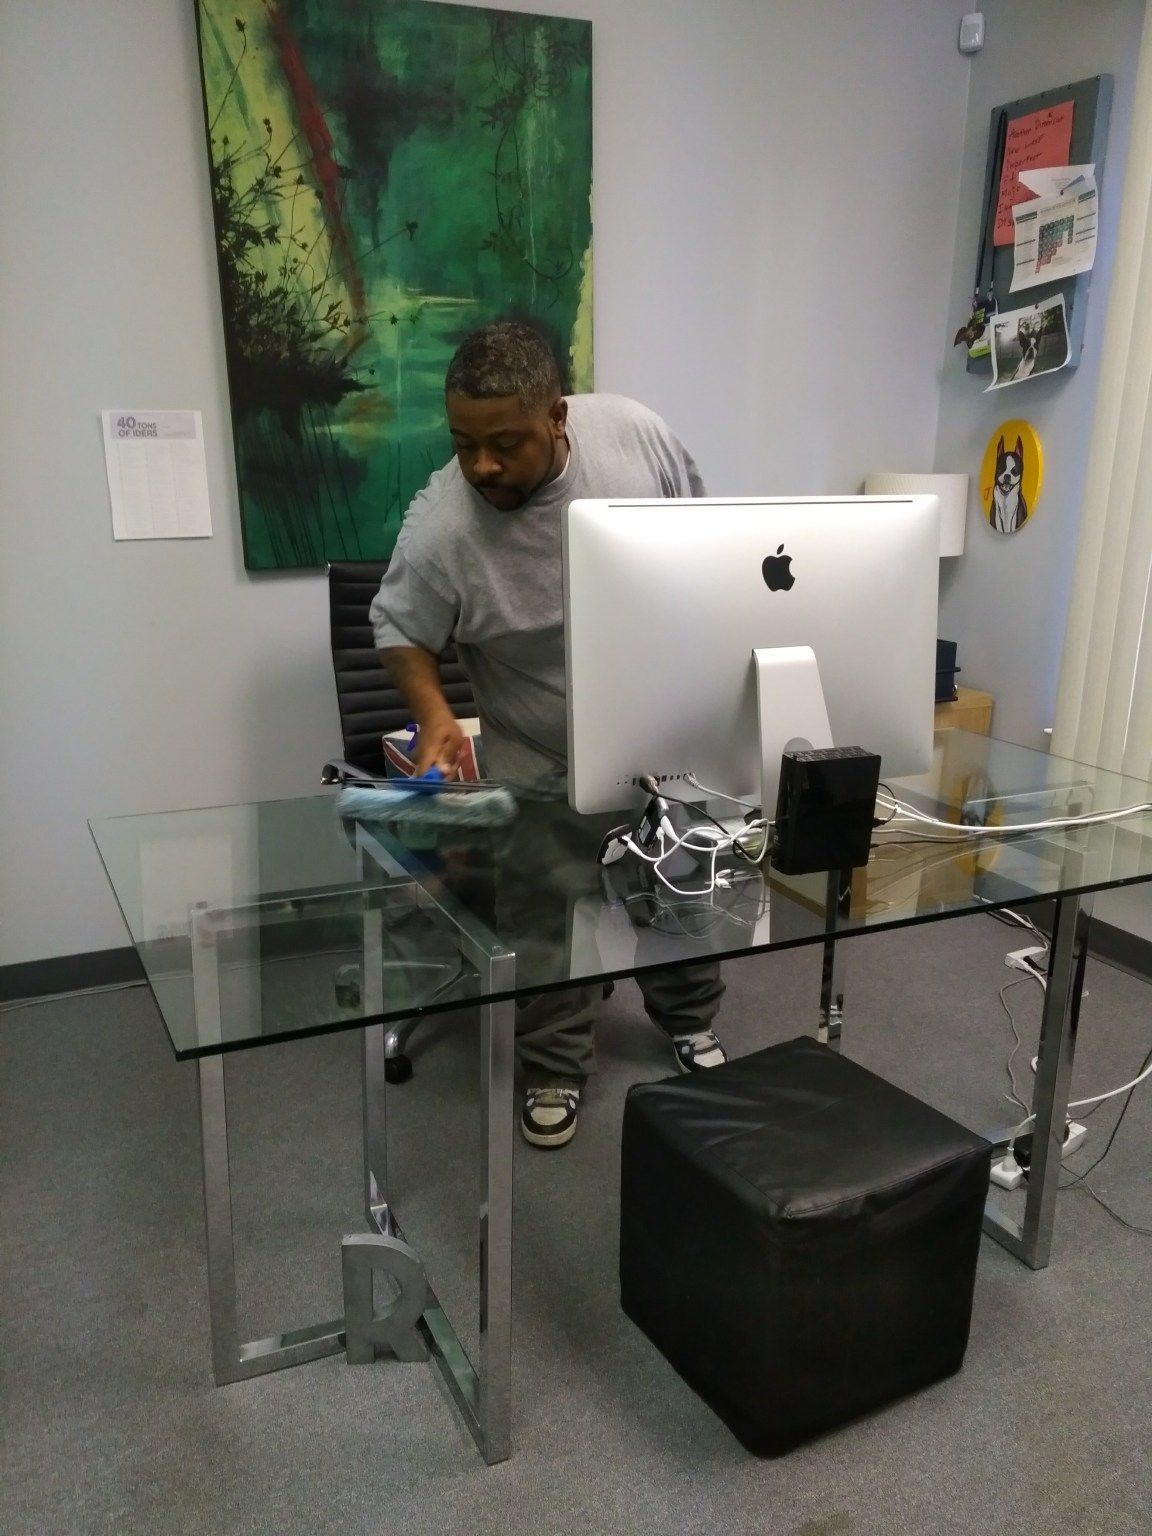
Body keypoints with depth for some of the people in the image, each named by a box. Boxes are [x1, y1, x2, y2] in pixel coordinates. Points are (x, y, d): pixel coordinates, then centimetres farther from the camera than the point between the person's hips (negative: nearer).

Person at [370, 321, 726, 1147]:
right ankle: (555, 1067, 31)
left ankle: (690, 1019, 43)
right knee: (545, 925, 8)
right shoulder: (440, 527, -24)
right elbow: (401, 631, -11)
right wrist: (434, 712, -28)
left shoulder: (635, 430, -17)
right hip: (546, 769, -3)